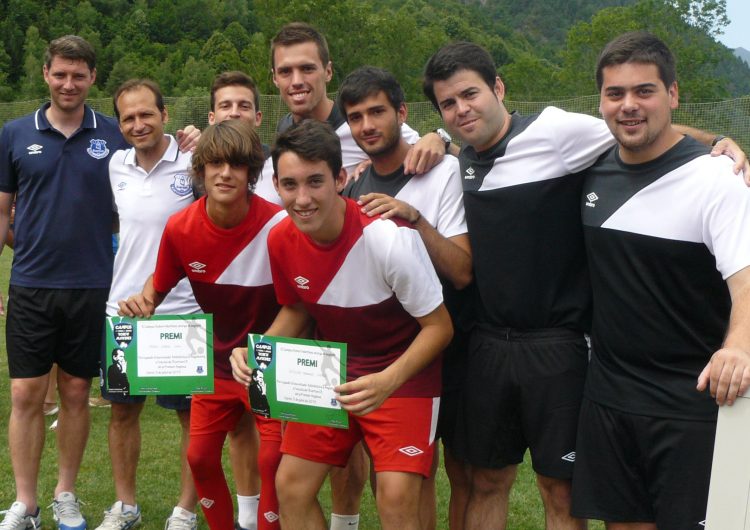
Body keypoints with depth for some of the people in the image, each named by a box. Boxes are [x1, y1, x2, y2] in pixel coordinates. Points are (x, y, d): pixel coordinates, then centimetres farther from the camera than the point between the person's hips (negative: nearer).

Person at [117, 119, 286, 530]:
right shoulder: (180, 228, -13)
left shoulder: (278, 225, -23)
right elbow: (160, 282, 6)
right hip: (217, 360, 4)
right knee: (200, 457, 9)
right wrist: (143, 300, -15)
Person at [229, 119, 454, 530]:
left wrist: (388, 381, -30)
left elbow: (439, 326, -17)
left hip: (403, 373, -5)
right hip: (331, 370, 5)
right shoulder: (280, 240, -11)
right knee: (291, 486, 3)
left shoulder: (389, 237, -27)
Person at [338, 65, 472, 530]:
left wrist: (414, 218, -31)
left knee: (461, 470, 3)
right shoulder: (354, 188, 5)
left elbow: (462, 272, -21)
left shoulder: (444, 172, -13)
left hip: (448, 348, -5)